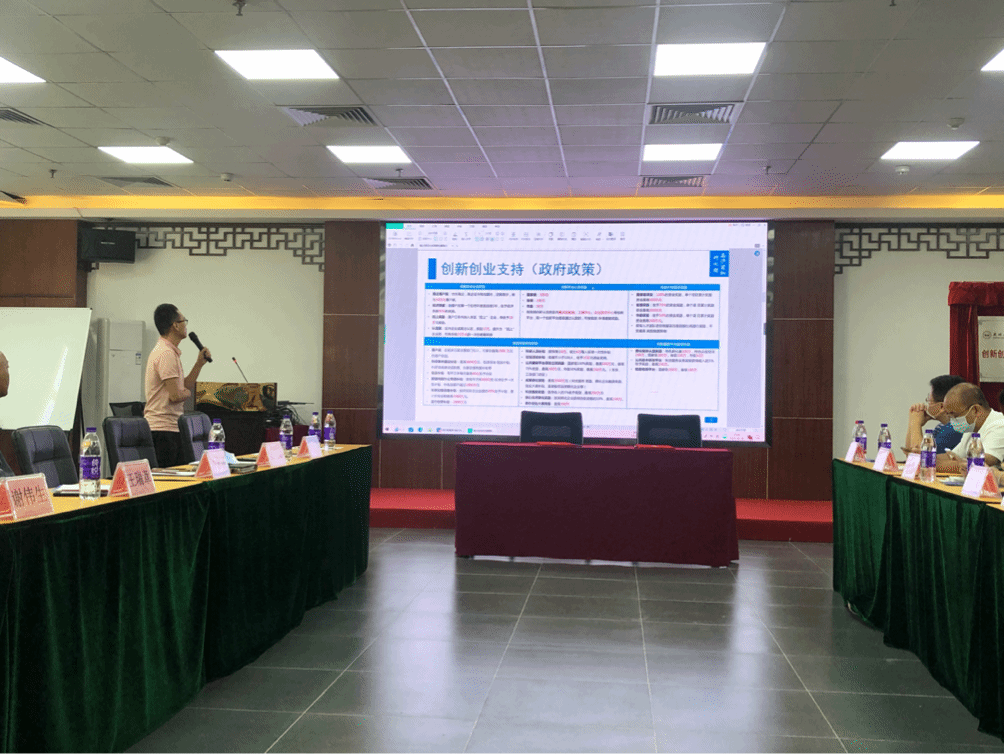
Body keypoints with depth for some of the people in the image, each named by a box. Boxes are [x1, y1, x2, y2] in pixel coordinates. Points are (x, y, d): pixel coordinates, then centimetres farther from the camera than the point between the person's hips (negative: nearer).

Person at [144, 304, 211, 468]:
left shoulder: (170, 352, 18)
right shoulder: (166, 354, -15)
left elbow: (185, 387, 22)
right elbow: (175, 395, -21)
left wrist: (199, 363, 13)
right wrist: (187, 392, 1)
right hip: (163, 429, -10)